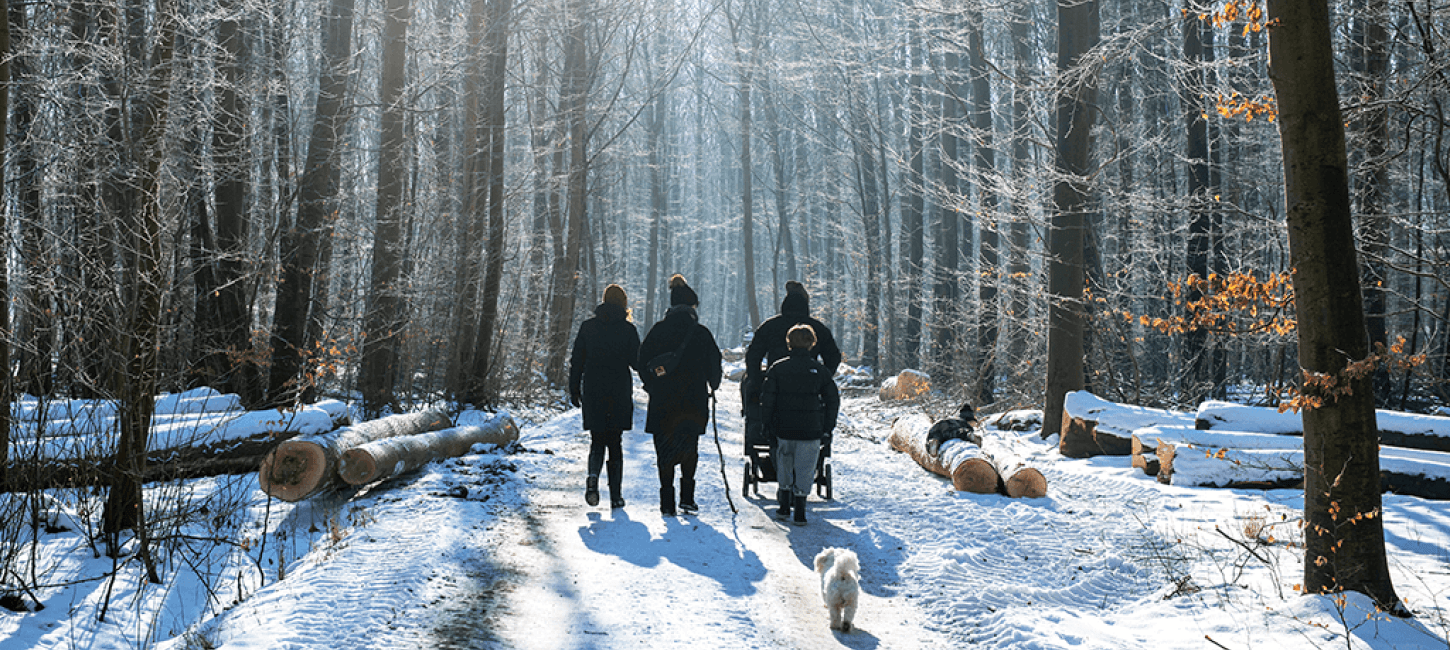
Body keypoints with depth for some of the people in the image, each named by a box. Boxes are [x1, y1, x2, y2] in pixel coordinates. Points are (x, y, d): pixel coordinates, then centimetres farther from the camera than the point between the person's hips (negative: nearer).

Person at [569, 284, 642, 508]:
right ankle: (616, 495, 7)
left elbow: (576, 361, 4)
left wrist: (574, 391, 12)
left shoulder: (587, 326, 3)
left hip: (593, 392, 1)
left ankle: (593, 476, -16)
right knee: (614, 441, 9)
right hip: (619, 394, -1)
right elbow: (636, 362, -5)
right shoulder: (628, 329, -4)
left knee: (597, 440, 12)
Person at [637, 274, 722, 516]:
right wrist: (712, 387, 20)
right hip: (694, 400, 0)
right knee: (689, 448, 14)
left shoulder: (658, 330, 1)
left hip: (662, 400, 0)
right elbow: (715, 363, 2)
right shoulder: (701, 333, -2)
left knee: (666, 449, 7)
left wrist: (653, 386, 13)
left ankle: (668, 503, 4)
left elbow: (643, 360, 1)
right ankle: (687, 498, 7)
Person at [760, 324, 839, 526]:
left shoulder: (777, 368, 0)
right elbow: (833, 400, 4)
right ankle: (799, 511, 1)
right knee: (805, 468, 5)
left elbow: (767, 398, -1)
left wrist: (768, 425, 8)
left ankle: (784, 506, 24)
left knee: (785, 464, 19)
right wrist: (827, 427, 11)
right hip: (811, 430, -1)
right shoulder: (820, 370, 1)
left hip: (784, 428, 1)